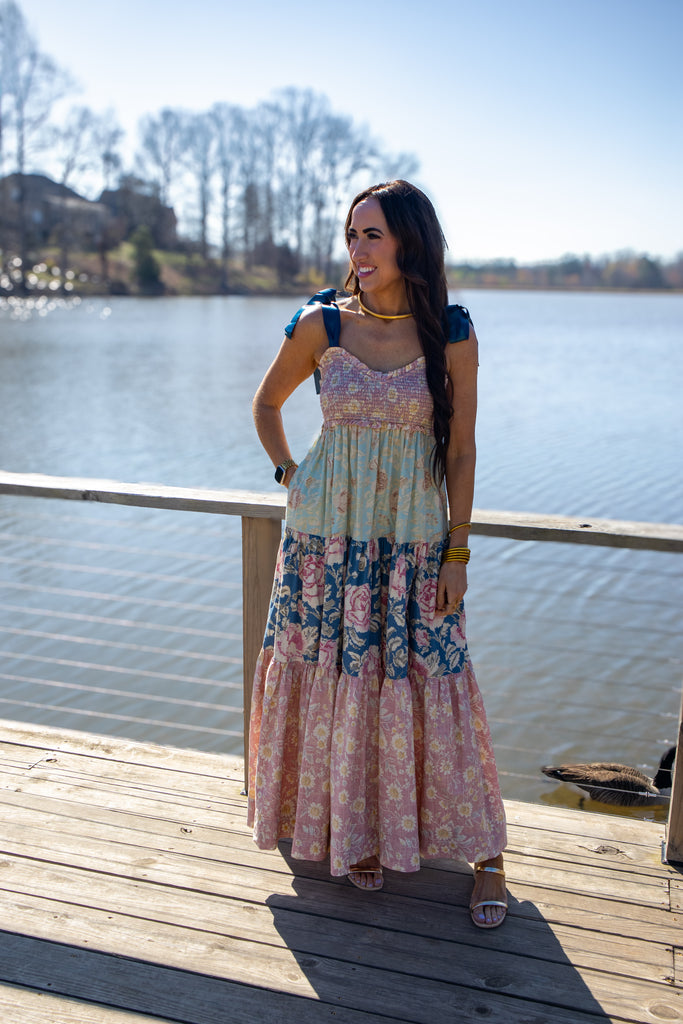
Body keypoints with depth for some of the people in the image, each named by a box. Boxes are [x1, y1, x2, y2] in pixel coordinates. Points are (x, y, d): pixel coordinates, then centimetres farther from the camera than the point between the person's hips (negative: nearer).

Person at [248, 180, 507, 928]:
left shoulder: (452, 336, -3)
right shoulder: (321, 325, -2)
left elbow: (461, 452, -1)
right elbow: (267, 403, 14)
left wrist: (457, 552, -4)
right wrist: (289, 475, 6)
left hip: (414, 538, -1)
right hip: (326, 534, 2)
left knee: (429, 688, 0)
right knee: (334, 680, 7)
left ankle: (485, 853, 17)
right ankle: (354, 834, 30)